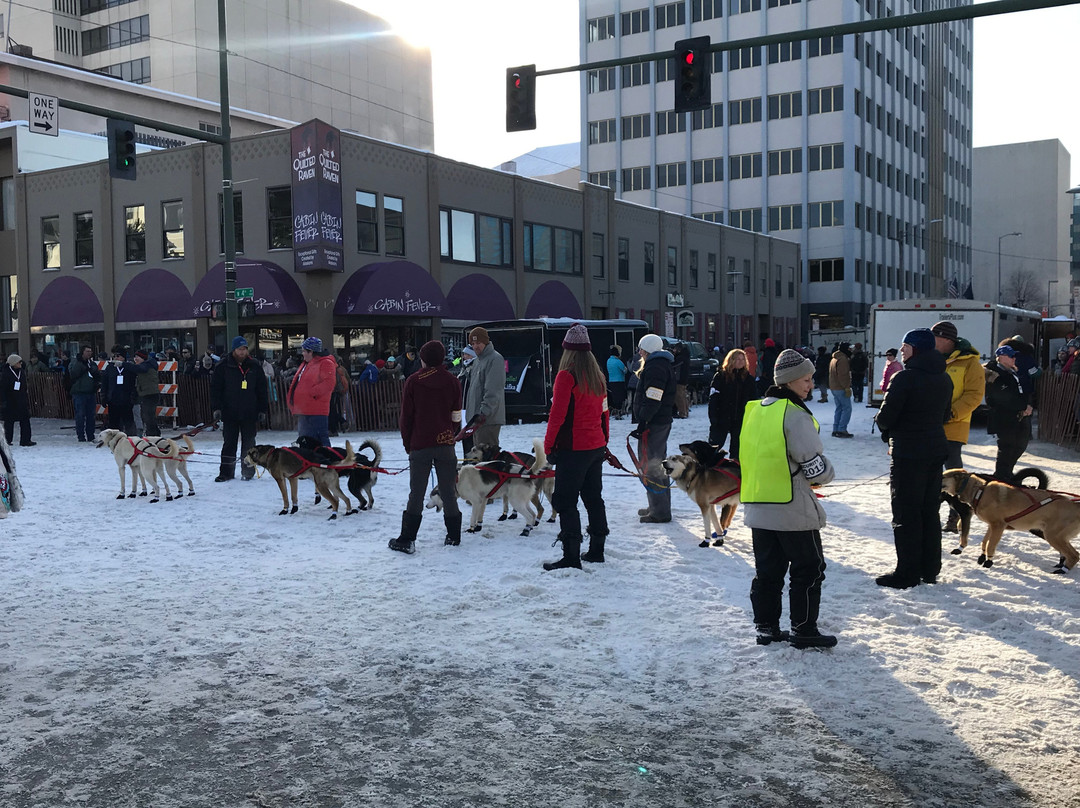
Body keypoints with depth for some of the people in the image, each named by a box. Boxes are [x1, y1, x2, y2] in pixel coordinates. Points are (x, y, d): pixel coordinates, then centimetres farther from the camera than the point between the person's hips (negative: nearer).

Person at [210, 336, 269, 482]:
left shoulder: (255, 365, 4)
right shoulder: (224, 366, 0)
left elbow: (262, 389, 7)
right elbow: (215, 388, 1)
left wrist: (263, 410, 3)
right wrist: (216, 408, -8)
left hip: (250, 414, 1)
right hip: (230, 412, -1)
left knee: (248, 443, 7)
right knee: (229, 443, 4)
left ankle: (247, 471, 16)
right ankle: (226, 472, 10)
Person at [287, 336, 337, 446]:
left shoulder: (326, 363, -9)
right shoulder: (306, 364, 21)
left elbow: (328, 383, -20)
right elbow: (298, 383, 27)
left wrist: (312, 392, -21)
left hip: (316, 412, -10)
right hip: (303, 411, 10)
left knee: (321, 439, -10)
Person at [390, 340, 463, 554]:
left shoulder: (414, 381, -4)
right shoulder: (452, 381, 3)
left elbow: (406, 416, -1)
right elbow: (456, 416, 5)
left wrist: (407, 442, 9)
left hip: (420, 444, -2)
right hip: (445, 443, 2)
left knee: (416, 493, 1)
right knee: (448, 491, 10)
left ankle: (407, 539, 1)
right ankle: (453, 536, 15)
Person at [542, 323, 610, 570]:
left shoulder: (566, 376, -14)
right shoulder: (597, 376, 8)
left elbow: (557, 414, -16)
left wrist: (548, 445, -7)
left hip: (573, 448, -8)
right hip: (597, 447, 8)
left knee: (565, 502, -3)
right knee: (593, 497, 16)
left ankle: (571, 556, -5)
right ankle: (597, 550, 23)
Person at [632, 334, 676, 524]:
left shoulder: (655, 367, -16)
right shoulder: (665, 364, 18)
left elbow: (652, 401, -24)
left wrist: (642, 423, -24)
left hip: (653, 423, -11)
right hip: (663, 421, 11)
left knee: (650, 467, -7)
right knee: (658, 464, 18)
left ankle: (660, 512, -4)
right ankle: (660, 507, 28)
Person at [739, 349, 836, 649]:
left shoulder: (754, 411, 9)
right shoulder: (794, 414, -17)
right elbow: (814, 464, -17)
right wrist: (826, 474, 5)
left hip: (757, 507, 8)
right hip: (793, 509, -8)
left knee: (767, 569, 15)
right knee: (809, 569, 5)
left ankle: (766, 627, 20)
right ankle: (804, 631, 10)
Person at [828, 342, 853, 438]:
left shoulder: (834, 359, 18)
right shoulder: (843, 359, -15)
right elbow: (843, 375, -22)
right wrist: (847, 387, -20)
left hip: (833, 388, 10)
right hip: (841, 388, -10)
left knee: (838, 409, 14)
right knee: (847, 408, -6)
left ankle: (836, 430, 14)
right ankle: (842, 430, -10)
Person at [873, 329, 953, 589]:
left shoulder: (905, 377, -18)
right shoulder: (944, 379, 8)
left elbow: (885, 417, -16)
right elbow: (944, 415, 16)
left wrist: (887, 430, 5)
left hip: (908, 453, -8)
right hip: (936, 449, 8)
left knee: (906, 513, 0)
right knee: (930, 511, 14)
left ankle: (907, 573, 4)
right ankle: (930, 569, 21)